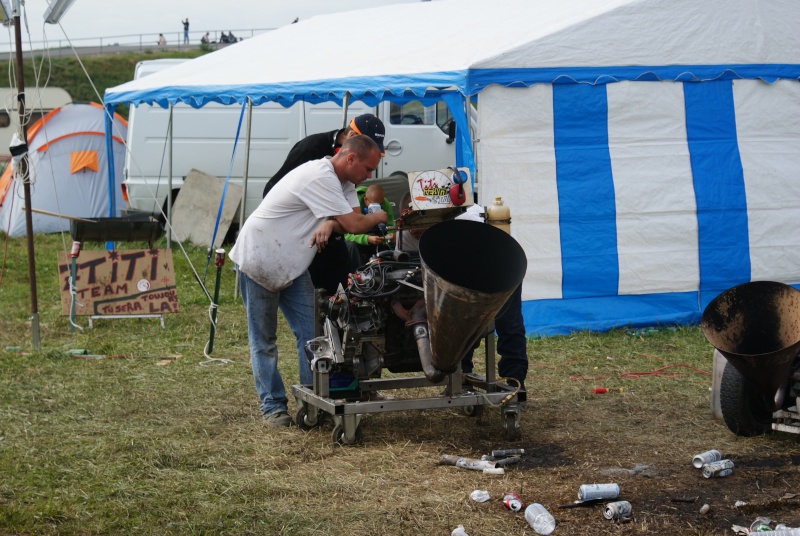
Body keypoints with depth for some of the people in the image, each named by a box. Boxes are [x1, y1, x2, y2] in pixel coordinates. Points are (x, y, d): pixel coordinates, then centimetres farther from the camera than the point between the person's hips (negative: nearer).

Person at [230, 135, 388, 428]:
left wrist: (329, 224, -25)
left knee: (310, 334, -2)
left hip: (293, 265, 8)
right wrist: (378, 217, -6)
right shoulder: (320, 178, -27)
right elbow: (354, 225, -27)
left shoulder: (342, 183, 5)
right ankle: (272, 406, 9)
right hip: (259, 259, -8)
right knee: (264, 341, 3)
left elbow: (349, 221, -3)